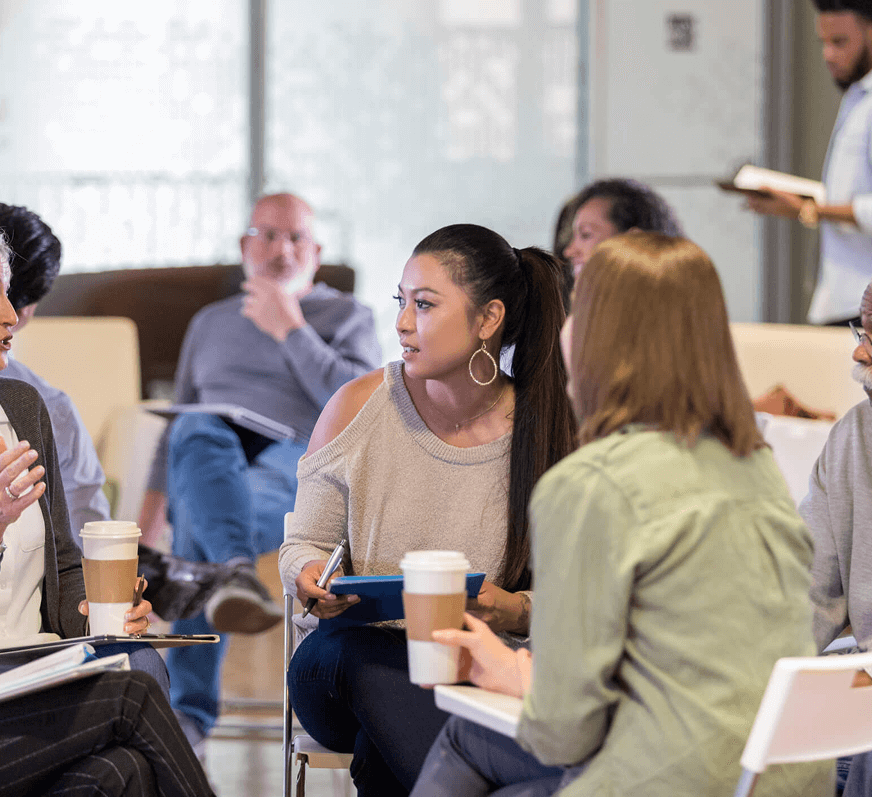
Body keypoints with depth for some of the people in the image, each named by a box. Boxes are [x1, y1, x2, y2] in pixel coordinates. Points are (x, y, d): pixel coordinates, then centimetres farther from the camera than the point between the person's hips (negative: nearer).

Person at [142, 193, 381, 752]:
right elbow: (179, 417, 32)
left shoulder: (348, 316, 21)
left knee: (201, 522, -40)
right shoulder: (211, 323, 33)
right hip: (207, 469, 2)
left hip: (297, 461, -2)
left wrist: (290, 330, 2)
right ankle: (239, 574, -68)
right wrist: (149, 508, 16)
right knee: (197, 431, -40)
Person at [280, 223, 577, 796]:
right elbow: (305, 545, 7)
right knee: (367, 654, -35)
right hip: (344, 658, 3)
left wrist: (516, 612, -20)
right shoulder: (358, 406, 0)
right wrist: (311, 575, -16)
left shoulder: (547, 430, -2)